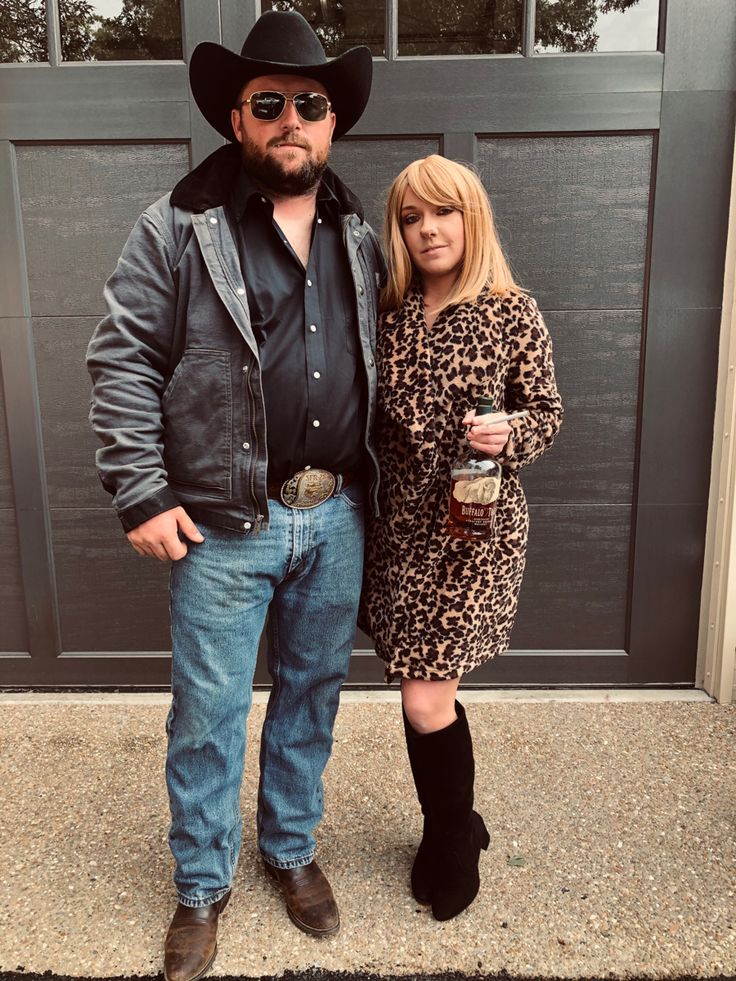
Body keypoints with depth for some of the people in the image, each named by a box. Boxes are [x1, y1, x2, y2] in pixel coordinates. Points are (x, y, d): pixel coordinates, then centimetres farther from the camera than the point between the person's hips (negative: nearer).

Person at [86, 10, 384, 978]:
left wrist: (369, 485, 9)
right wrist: (142, 495, -11)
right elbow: (121, 361, -6)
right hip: (225, 524, -3)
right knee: (207, 715, 9)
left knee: (312, 696, 17)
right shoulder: (180, 226, -4)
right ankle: (201, 888, 34)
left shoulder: (359, 234, 9)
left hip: (336, 517, 4)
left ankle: (293, 850, 42)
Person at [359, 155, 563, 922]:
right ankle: (452, 826, 40)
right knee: (424, 693, 13)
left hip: (477, 528, -4)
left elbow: (547, 414, 0)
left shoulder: (512, 311, -5)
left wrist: (507, 439, -20)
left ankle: (452, 846, 28)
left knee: (426, 701, -1)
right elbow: (374, 420, 11)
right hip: (401, 524, 4)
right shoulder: (388, 313, 5)